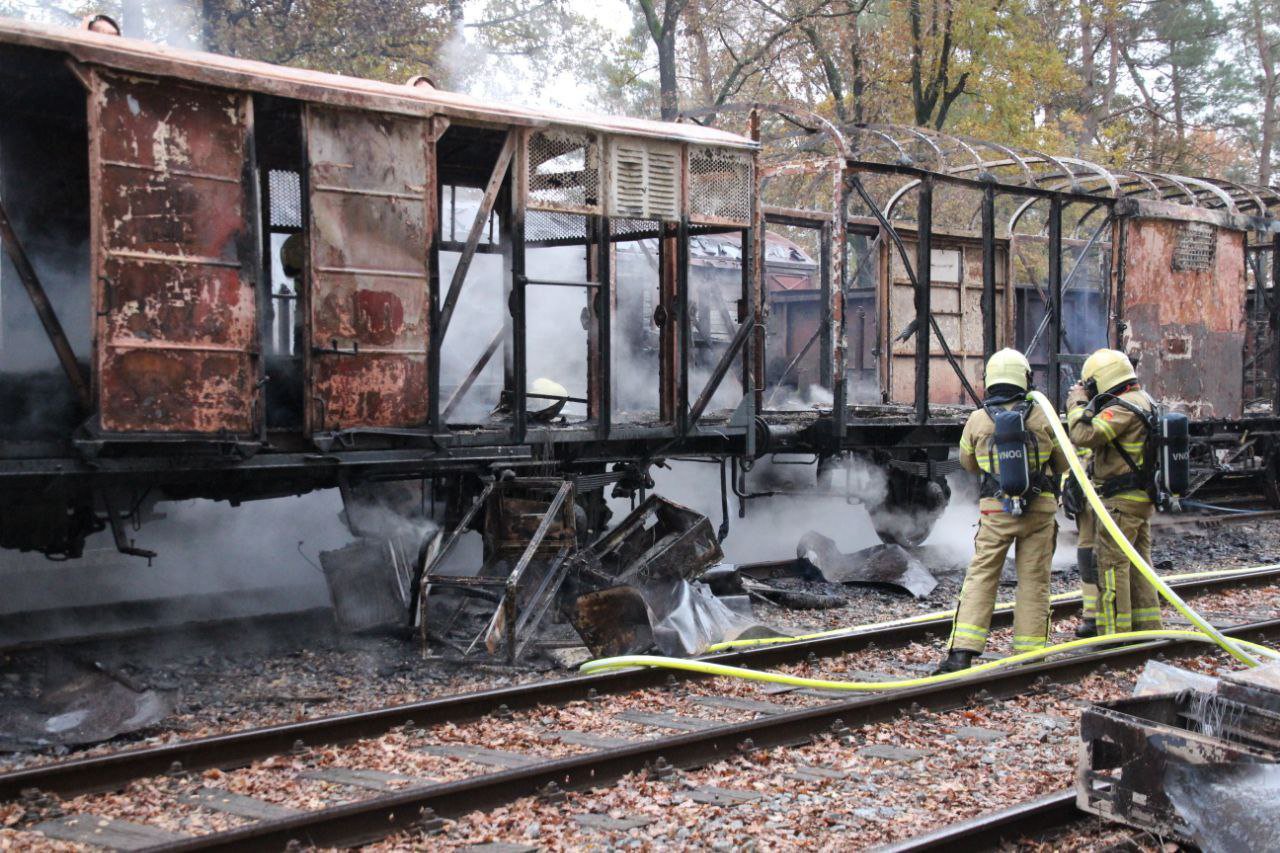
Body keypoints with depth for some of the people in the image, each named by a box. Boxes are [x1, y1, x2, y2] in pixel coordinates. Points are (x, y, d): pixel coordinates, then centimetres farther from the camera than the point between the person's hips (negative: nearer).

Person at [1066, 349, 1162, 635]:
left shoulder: (1122, 408, -18)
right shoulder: (1143, 401, 15)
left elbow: (1084, 435, -24)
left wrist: (1078, 403, -11)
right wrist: (1086, 403, 12)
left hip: (1121, 500, -10)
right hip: (1142, 499, 10)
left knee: (1111, 564, -6)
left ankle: (1114, 634, -6)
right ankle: (1148, 628, 20)